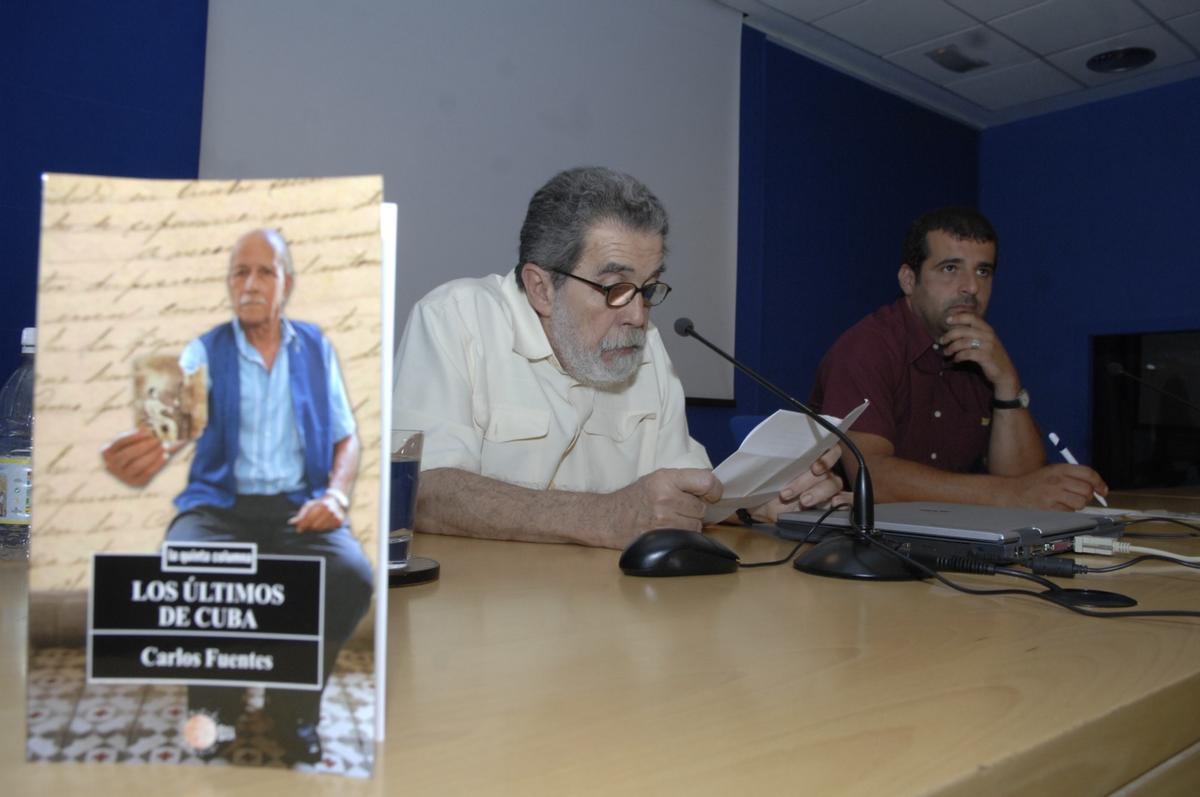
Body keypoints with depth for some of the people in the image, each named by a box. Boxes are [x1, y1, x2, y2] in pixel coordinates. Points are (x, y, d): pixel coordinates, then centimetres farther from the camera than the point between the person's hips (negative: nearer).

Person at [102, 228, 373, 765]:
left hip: (300, 505, 1)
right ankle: (214, 705, 0)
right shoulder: (205, 351, 4)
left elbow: (346, 437, 11)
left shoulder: (317, 348, 10)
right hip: (220, 504, 0)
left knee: (352, 577, -30)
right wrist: (146, 449, -41)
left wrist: (335, 494, -10)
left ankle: (295, 706, 0)